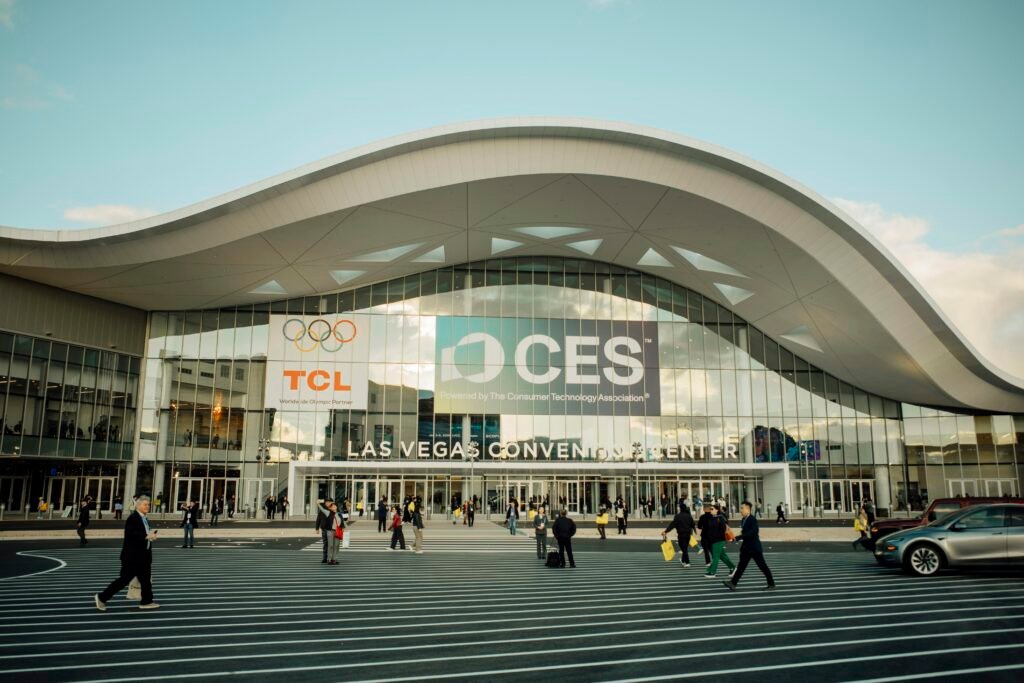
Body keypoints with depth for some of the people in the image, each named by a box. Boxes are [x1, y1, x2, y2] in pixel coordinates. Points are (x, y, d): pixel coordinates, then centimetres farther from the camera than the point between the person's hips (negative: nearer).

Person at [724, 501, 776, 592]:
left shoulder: (752, 519, -17)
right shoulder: (744, 519, 9)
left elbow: (753, 532, -27)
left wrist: (739, 537, -29)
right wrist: (738, 538, 2)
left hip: (754, 547, -8)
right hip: (746, 547, 8)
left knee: (763, 566, 3)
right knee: (741, 566, 2)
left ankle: (771, 584, 15)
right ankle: (733, 583, -3)